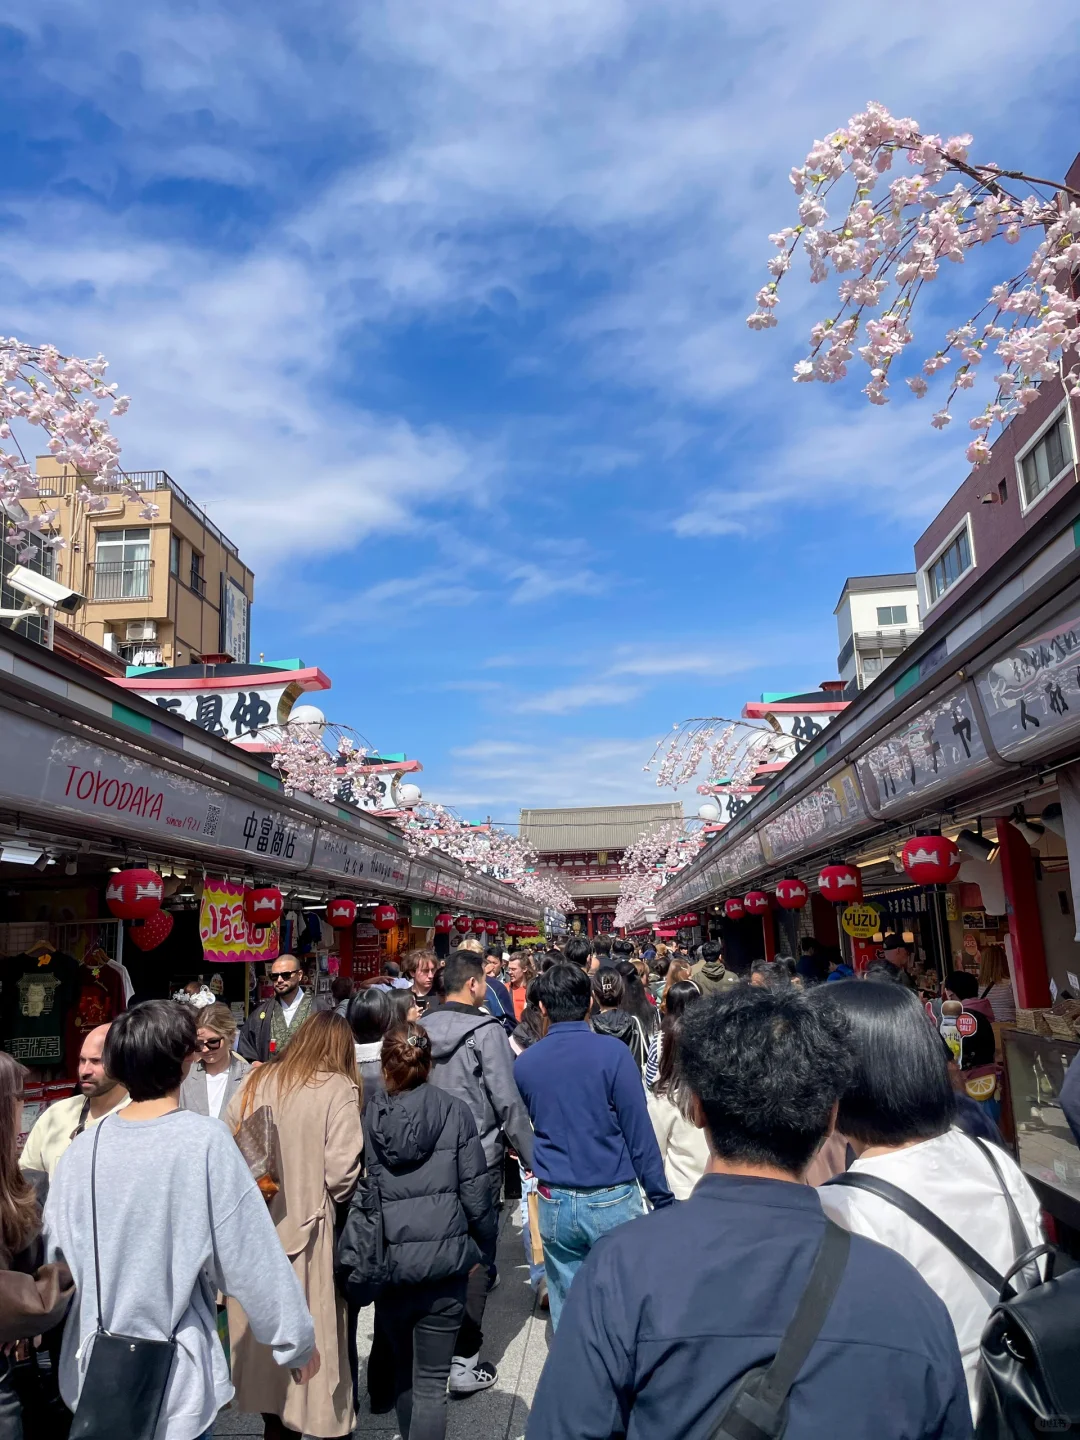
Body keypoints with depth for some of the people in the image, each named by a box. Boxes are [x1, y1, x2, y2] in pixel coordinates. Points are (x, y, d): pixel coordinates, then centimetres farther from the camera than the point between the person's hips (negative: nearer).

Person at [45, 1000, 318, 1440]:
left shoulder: (82, 1148, -9)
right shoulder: (205, 1142, -21)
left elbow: (54, 1254, 1)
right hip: (173, 1379, -4)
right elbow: (250, 1258, -17)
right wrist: (295, 1341, -4)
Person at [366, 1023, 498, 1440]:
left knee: (402, 1369, 24)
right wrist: (481, 1249, 9)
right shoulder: (454, 1111, -8)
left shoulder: (367, 1118, -5)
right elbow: (475, 1191, -6)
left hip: (388, 1263, 2)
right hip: (443, 1260, -2)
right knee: (431, 1381, 7)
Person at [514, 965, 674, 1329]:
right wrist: (662, 1199, -4)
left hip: (555, 1203, 3)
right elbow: (639, 1132, -11)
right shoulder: (612, 1052, -13)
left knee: (567, 1312, 14)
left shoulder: (524, 1063, 0)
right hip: (612, 1201, -3)